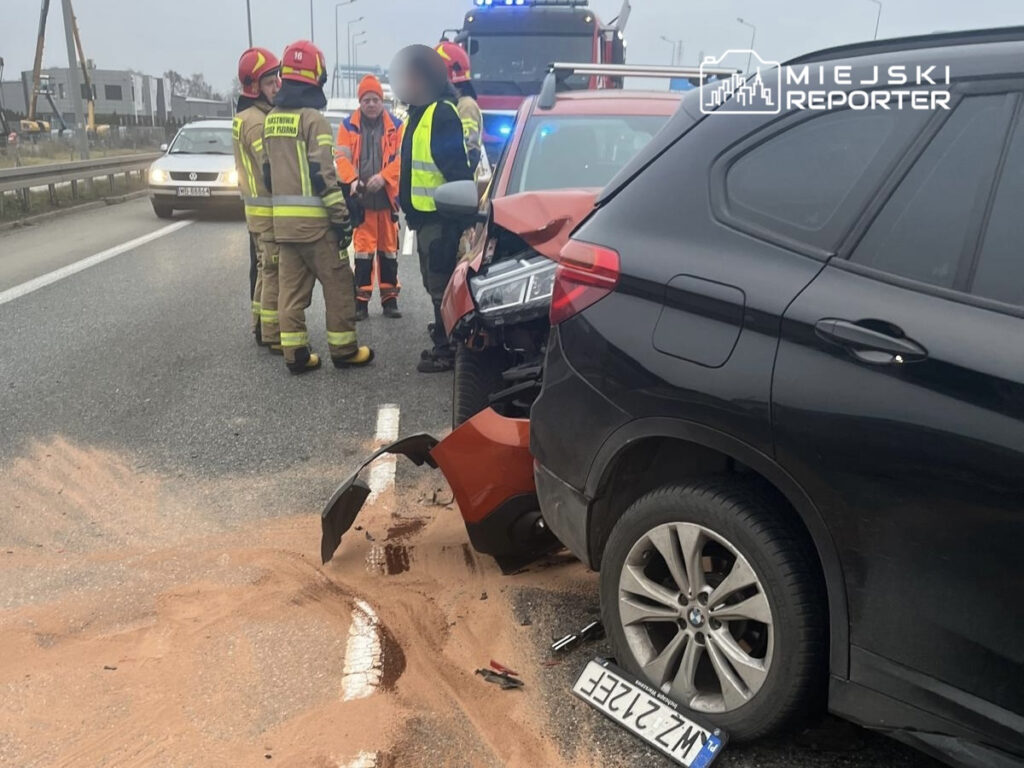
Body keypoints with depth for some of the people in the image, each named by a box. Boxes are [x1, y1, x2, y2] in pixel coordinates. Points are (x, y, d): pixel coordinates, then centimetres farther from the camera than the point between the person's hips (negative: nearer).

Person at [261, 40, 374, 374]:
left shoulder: (271, 120, 13)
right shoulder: (312, 118, -11)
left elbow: (268, 171, 17)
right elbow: (322, 174, -16)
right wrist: (341, 216, -13)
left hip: (282, 219, 7)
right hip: (314, 219, -7)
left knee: (291, 286, 9)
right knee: (338, 284, 3)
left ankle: (295, 353, 10)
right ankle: (344, 349, 9)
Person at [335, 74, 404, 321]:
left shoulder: (395, 125, 3)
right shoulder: (348, 126, 4)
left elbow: (401, 158, -4)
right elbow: (342, 157, -3)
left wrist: (383, 177, -19)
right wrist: (353, 180, -20)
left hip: (387, 196, 1)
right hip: (360, 198, -1)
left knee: (389, 248, 8)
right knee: (363, 248, 0)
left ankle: (390, 297, 16)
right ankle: (361, 299, 5)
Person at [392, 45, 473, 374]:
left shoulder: (442, 113, -14)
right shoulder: (420, 112, 17)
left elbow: (457, 168, -20)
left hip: (440, 216, -10)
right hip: (425, 214, 10)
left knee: (442, 283, -5)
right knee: (434, 282, 16)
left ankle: (447, 349, 3)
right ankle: (444, 339, 26)